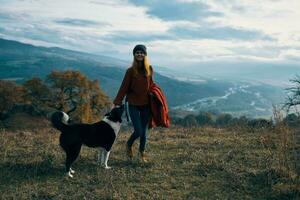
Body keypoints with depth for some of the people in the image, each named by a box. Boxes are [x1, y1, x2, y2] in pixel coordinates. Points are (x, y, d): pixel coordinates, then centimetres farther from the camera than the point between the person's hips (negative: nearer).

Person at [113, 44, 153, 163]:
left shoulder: (149, 69, 3)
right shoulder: (130, 71, -7)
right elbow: (123, 87, -10)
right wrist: (116, 103, -16)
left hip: (146, 104, 3)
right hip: (133, 105, -3)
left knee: (144, 131, 9)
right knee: (138, 131, -8)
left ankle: (142, 154, 27)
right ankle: (129, 145, 24)